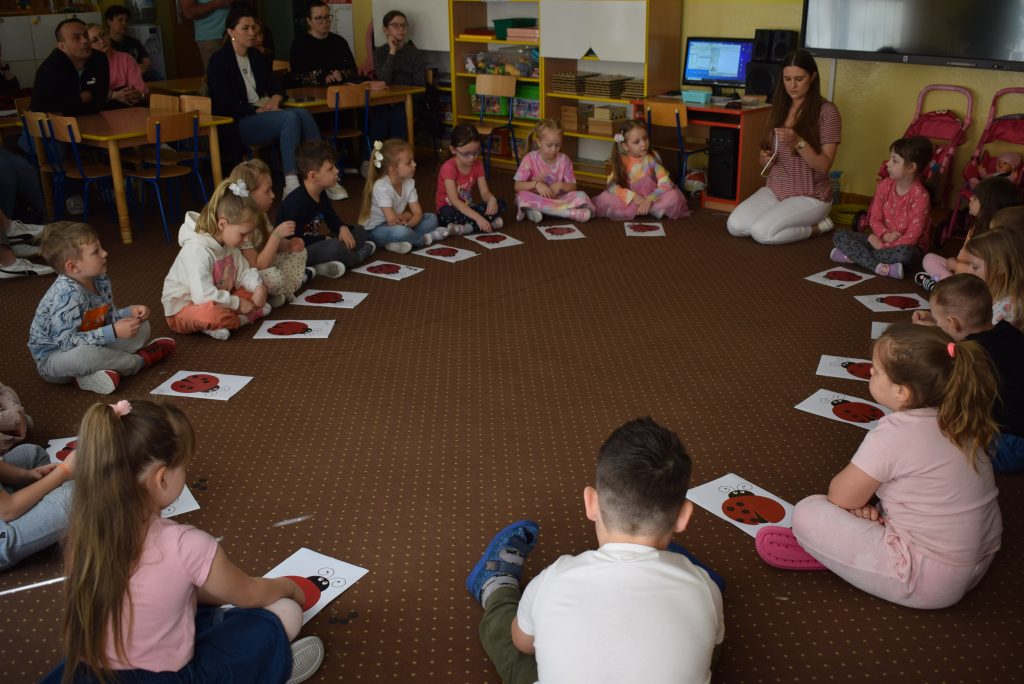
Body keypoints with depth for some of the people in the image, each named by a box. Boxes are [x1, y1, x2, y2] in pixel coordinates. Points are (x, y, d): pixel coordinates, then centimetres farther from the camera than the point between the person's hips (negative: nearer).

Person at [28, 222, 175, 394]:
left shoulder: (101, 281, -2)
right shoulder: (67, 294, -30)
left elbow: (109, 317, 12)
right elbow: (66, 342, -34)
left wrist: (131, 311, -8)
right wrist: (113, 332, -33)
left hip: (89, 346, 9)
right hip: (52, 359, -9)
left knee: (141, 326, 8)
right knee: (83, 354, -42)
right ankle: (140, 360, -15)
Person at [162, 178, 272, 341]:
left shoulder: (228, 244, 0)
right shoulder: (197, 250, -29)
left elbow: (244, 272, 4)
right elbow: (203, 295, -36)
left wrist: (258, 287, -18)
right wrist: (237, 303, -25)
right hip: (182, 311, -9)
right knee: (210, 312, -42)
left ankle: (221, 321, -12)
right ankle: (241, 319, -12)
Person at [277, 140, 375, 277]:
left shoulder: (321, 195, 5)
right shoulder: (296, 202, -24)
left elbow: (332, 219, 18)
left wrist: (343, 228, -5)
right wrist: (325, 239, -19)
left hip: (316, 243, 10)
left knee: (360, 231, 15)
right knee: (335, 247, -37)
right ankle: (358, 256, -2)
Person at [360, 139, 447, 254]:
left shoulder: (409, 182, -5)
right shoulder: (381, 186, -26)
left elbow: (418, 213, -7)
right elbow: (392, 220, -31)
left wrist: (406, 224, -26)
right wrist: (407, 215, -12)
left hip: (398, 225, 8)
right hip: (375, 230, -7)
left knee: (432, 219, -2)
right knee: (400, 231, -38)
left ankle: (400, 241, -18)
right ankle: (425, 238, -9)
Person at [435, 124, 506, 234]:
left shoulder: (477, 164, -2)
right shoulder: (449, 167, -21)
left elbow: (485, 192, -4)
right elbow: (454, 200, -31)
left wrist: (491, 199, -32)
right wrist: (478, 218, -42)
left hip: (467, 208, 6)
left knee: (501, 204, -14)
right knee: (447, 214, -41)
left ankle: (467, 227, -26)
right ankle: (490, 223, -30)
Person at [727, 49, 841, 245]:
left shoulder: (827, 111, -12)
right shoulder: (779, 108, 6)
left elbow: (824, 166, -17)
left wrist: (798, 143, -31)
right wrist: (766, 160, -11)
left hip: (810, 196, -6)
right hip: (774, 190, 6)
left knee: (762, 232, -26)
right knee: (735, 225, -16)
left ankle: (817, 226, -1)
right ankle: (782, 216, 8)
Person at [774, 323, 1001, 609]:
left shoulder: (894, 435, -24)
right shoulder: (955, 420, -1)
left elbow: (839, 497, -12)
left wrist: (859, 500, 8)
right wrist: (863, 495, -3)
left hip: (930, 581, -9)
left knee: (806, 513, -9)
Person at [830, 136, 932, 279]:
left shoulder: (920, 196, -18)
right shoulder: (885, 185, -1)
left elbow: (912, 236, -20)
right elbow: (875, 219, 2)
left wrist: (883, 246, -21)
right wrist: (884, 235, -19)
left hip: (905, 245, -5)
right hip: (882, 240, 6)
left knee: (904, 253, -43)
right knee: (840, 235, -11)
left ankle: (854, 255, -29)